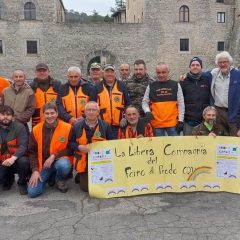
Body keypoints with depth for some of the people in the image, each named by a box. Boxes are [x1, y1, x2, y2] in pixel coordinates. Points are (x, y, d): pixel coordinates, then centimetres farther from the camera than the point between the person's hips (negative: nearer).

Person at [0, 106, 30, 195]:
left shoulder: (19, 127, -10)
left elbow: (23, 146, -19)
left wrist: (13, 158, -36)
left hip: (16, 159, -2)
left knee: (23, 161, -36)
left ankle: (22, 183, -4)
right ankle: (9, 178, 18)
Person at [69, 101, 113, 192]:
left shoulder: (105, 125, 0)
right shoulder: (77, 126, 0)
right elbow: (70, 143, 4)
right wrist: (79, 147, -14)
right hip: (84, 163, -1)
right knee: (86, 187, -5)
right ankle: (80, 177, 28)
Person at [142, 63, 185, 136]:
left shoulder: (176, 85, 6)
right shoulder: (151, 86, 8)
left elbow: (181, 104, 4)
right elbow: (144, 102, 11)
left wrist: (180, 121, -2)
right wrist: (147, 112, -9)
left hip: (173, 123, -1)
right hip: (157, 124, 1)